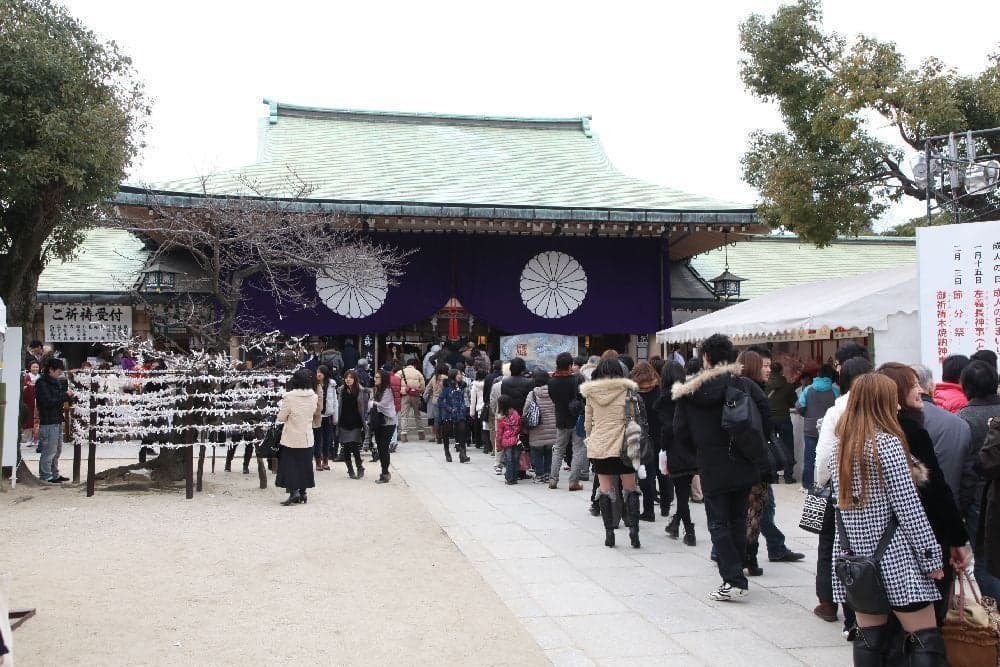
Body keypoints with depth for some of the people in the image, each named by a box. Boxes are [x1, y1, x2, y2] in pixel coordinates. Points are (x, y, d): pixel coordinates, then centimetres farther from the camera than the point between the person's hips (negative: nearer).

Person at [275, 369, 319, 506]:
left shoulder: (289, 397, -18)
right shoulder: (314, 397, -4)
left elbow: (281, 418, -11)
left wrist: (282, 407, 6)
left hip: (291, 438, -4)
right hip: (307, 438, 4)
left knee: (290, 465, 4)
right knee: (304, 464, 13)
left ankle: (294, 491, -4)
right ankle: (302, 492, 18)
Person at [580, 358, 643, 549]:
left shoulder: (590, 393, 3)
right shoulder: (627, 390, -4)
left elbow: (587, 423, 8)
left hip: (598, 447, 2)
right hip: (622, 447, -2)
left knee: (605, 490, 7)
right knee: (630, 489, 7)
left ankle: (609, 532, 7)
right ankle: (633, 529, -1)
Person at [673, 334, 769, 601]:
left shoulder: (690, 391, -5)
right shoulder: (745, 385, -3)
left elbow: (680, 432, -2)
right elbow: (767, 415, -10)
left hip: (713, 469, -2)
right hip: (744, 466, 3)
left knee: (718, 523, 4)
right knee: (738, 521, 14)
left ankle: (734, 580, -4)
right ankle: (734, 577, 20)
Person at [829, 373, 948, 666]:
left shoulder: (840, 446, 8)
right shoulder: (887, 443, -12)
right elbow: (909, 507, -13)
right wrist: (931, 557, -8)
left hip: (856, 556, 7)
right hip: (894, 559, -7)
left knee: (869, 639, 11)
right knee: (926, 641, 0)